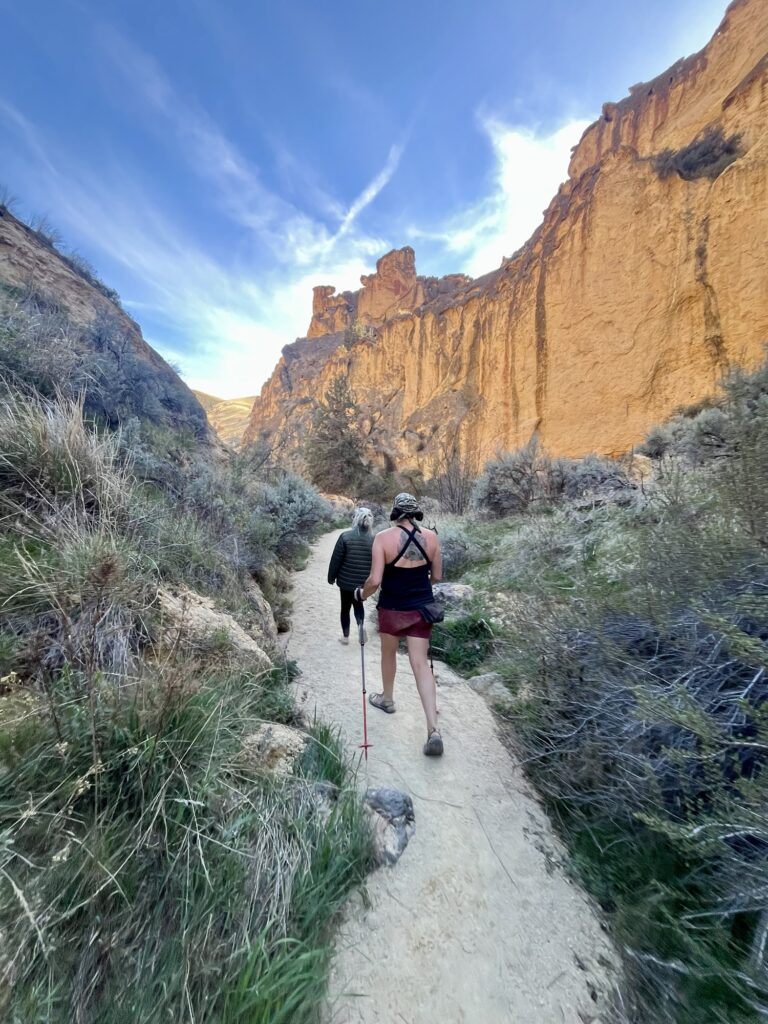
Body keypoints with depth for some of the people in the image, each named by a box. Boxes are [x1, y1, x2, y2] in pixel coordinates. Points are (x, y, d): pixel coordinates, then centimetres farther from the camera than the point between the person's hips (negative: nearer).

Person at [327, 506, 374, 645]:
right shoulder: (373, 539, -7)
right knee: (358, 604, 26)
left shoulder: (345, 536, -15)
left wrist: (331, 577, 3)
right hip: (364, 582, 2)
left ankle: (345, 636, 27)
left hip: (346, 580, -2)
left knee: (345, 607, 17)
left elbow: (336, 560, -11)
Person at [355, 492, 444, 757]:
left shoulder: (383, 538, -15)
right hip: (421, 608, 2)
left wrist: (363, 593, 2)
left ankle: (387, 698, 45)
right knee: (421, 663, 7)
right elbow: (437, 576, 4)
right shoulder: (431, 537, -5)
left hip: (392, 608, -2)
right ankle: (433, 730, 3)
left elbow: (375, 580, -19)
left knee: (388, 653, 23)